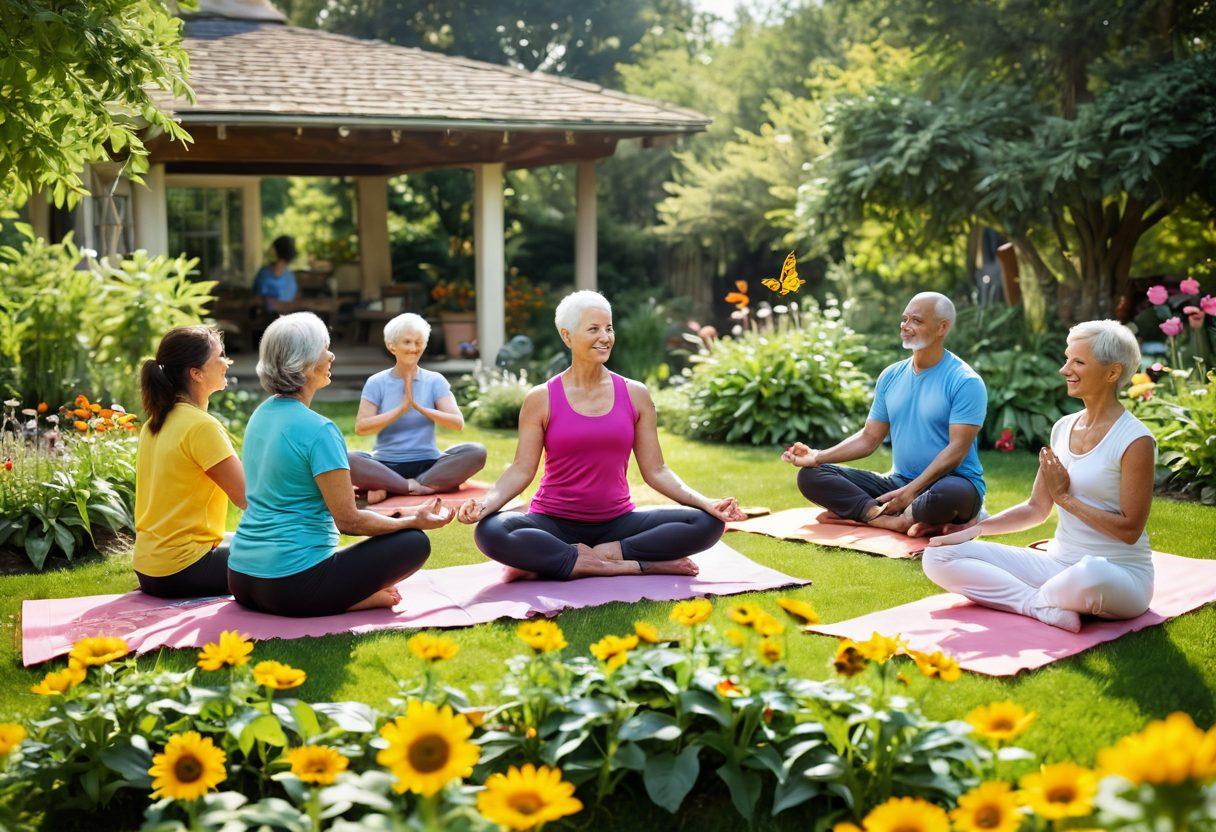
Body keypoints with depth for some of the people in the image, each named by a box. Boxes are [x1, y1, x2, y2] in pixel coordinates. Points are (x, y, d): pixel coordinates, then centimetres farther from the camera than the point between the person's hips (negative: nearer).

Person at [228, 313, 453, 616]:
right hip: (293, 586, -8)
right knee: (414, 543, 0)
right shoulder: (318, 430, -17)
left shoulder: (261, 415, 10)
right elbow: (349, 521, -15)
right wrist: (413, 521, 0)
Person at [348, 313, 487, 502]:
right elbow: (360, 428, -8)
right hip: (386, 464, -2)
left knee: (476, 452, -24)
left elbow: (458, 423, -4)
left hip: (428, 464, 2)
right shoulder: (377, 383, 4)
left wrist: (419, 407, -15)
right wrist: (402, 408, -15)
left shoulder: (435, 381, 7)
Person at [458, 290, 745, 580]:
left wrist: (706, 502, -11)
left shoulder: (635, 395, 3)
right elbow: (521, 470, -5)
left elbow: (655, 470, 3)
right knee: (490, 532, -34)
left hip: (617, 523, 2)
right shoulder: (541, 399, -2)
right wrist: (486, 503, -24)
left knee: (708, 523, -19)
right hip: (555, 524, -2)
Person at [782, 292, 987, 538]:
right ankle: (895, 520, -26)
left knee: (948, 495, -44)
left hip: (950, 482, -6)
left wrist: (911, 491, -26)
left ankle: (863, 512, -21)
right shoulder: (891, 376, 10)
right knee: (811, 475, -10)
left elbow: (957, 449, -17)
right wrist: (818, 457, -5)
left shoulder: (965, 382, -10)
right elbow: (869, 438, 10)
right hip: (899, 481, 6)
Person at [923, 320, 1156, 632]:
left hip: (1120, 574, -6)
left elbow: (1129, 529, -15)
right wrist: (975, 530, 1)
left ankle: (1034, 597, -11)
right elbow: (1037, 508, 13)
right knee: (937, 557, -7)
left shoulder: (1135, 441, -11)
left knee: (1089, 575, -45)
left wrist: (1066, 497, -11)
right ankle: (1041, 605, -21)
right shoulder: (1063, 428, 10)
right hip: (1058, 563, 6)